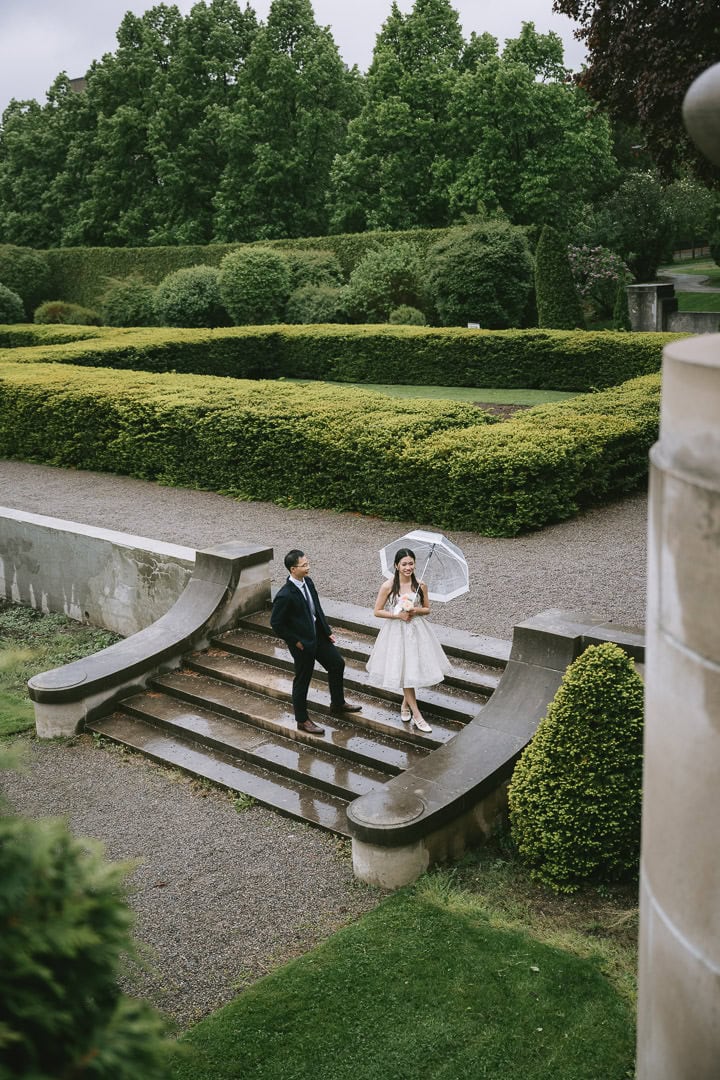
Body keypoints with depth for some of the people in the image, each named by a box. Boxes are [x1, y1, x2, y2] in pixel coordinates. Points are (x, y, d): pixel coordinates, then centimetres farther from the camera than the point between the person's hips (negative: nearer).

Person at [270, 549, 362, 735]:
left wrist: (328, 631, 7)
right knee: (302, 680, 8)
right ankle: (302, 720, 27)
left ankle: (338, 704, 40)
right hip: (302, 643, -8)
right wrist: (295, 641, -14)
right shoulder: (285, 595, -28)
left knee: (337, 664, 18)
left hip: (318, 635, 8)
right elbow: (276, 623, -19)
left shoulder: (308, 581, -4)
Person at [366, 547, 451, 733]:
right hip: (396, 632, -3)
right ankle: (416, 715, 7)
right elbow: (377, 611, -6)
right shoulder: (388, 586, -12)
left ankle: (405, 704, 35)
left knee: (414, 667, 10)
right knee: (404, 671, 0)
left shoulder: (420, 585, -5)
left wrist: (416, 610, -14)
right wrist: (398, 615, -18)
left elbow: (427, 609, 7)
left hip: (416, 630, 3)